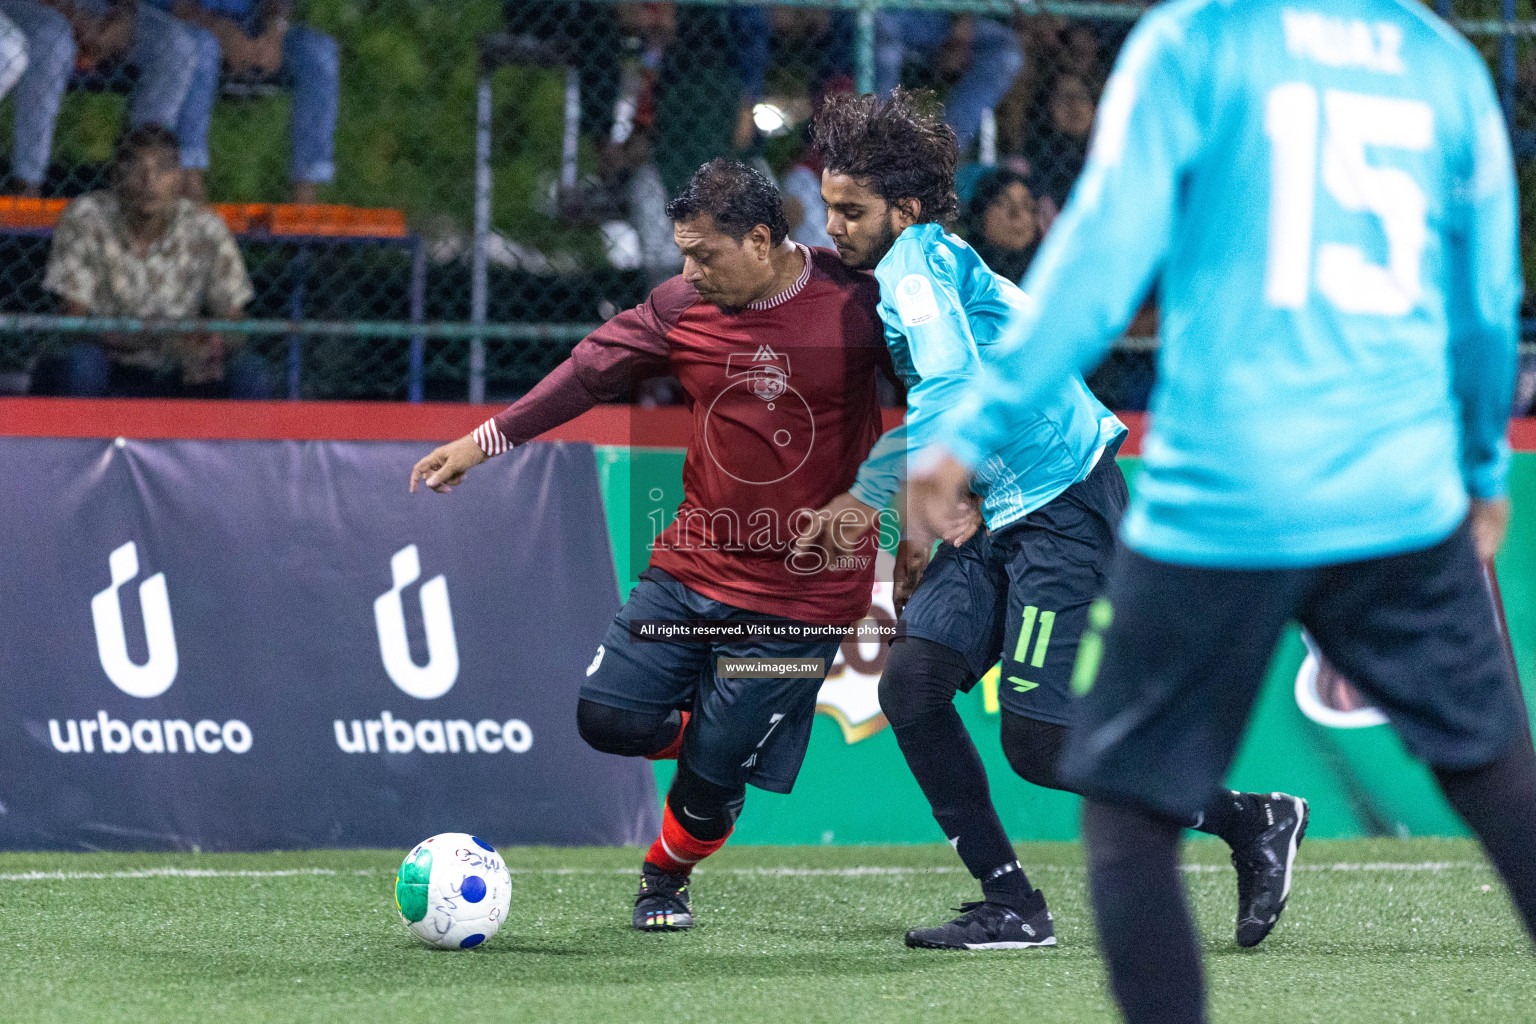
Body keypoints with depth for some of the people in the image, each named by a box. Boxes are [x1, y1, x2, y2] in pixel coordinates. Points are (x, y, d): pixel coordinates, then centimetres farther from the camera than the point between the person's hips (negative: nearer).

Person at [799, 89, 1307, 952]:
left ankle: (1254, 821, 3)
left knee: (1040, 744, -11)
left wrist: (869, 493, -22)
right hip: (1001, 516, 10)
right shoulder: (919, 269, 18)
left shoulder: (919, 259, -12)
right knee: (911, 685, -3)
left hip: (1064, 509, -10)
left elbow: (953, 389, -27)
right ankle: (1012, 907, 0)